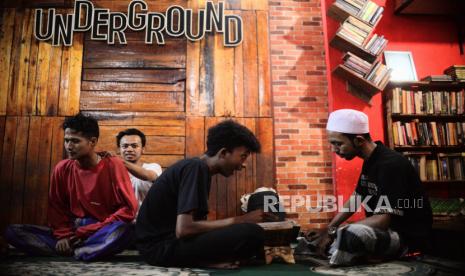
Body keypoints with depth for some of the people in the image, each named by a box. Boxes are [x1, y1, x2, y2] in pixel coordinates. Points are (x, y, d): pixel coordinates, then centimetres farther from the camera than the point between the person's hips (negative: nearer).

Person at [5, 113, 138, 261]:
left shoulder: (112, 166, -9)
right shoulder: (62, 168, 4)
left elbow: (129, 209, -11)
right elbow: (56, 207, 10)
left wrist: (90, 231, -13)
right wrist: (63, 235, -8)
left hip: (102, 233, -4)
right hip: (73, 231, 5)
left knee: (123, 230, -39)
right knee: (12, 232, -12)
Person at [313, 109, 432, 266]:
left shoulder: (391, 165, -26)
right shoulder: (370, 161, 4)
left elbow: (383, 220, -30)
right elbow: (356, 199, 14)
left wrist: (336, 232, -21)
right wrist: (330, 228, 2)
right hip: (387, 230, 9)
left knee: (349, 236, -35)